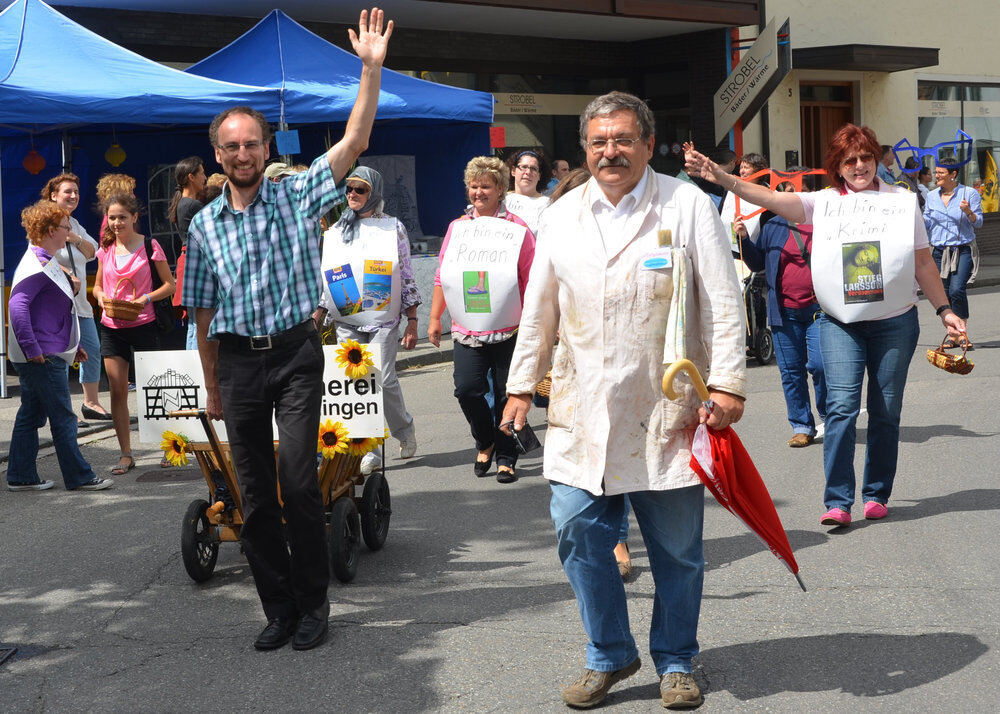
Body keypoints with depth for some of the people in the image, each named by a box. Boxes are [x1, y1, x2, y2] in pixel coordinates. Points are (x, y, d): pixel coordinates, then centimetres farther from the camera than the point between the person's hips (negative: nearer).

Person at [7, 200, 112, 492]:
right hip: (42, 358, -10)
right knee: (63, 419, -3)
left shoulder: (46, 262, 17)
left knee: (31, 416, 13)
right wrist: (33, 350, -25)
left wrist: (72, 346, 24)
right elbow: (17, 306, -26)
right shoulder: (36, 266, -16)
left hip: (48, 355, 10)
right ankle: (79, 477, 3)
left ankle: (20, 476, 18)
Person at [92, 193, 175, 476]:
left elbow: (170, 284, -1)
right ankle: (125, 454, 8)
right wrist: (101, 296, -4)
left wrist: (146, 299, -16)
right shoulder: (106, 249, 9)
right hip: (112, 328, 4)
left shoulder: (149, 246, -3)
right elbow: (98, 285, 19)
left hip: (143, 325, -4)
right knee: (117, 391, 2)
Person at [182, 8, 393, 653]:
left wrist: (371, 69, -19)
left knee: (299, 483, -10)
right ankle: (279, 608, 16)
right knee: (256, 495, 5)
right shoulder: (205, 226, 7)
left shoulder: (297, 197, 0)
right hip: (238, 361, 3)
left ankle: (313, 604, 5)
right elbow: (204, 312, 12)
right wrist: (213, 387, 13)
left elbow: (354, 143, -9)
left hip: (295, 352, -3)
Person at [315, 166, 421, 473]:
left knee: (383, 379, -12)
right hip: (346, 321, 3)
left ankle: (404, 429, 15)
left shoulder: (393, 228, 3)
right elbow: (325, 278, 16)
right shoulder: (335, 232, 12)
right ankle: (369, 449, 5)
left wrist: (412, 322, -2)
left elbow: (407, 277, 3)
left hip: (383, 318, -3)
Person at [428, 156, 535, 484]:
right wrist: (434, 318, 12)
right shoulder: (457, 227, 11)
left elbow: (531, 283, -2)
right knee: (467, 389, -7)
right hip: (467, 331, 3)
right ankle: (485, 443, 19)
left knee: (507, 394, 1)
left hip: (509, 332, -3)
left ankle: (505, 457, 17)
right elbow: (442, 276, 14)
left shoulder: (518, 230, -1)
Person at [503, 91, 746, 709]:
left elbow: (723, 303, -4)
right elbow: (539, 309, 16)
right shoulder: (561, 216, 10)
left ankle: (675, 662, 24)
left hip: (668, 408, -3)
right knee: (580, 532, 1)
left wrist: (727, 384, -10)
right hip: (582, 409, 3)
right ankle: (610, 656, 20)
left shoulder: (689, 205, 0)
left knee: (677, 547, 6)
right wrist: (522, 384, 14)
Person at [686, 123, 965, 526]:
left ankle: (877, 495, 18)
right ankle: (838, 501, -10)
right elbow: (771, 198, -8)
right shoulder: (824, 203, 4)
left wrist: (944, 309, 10)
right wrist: (722, 178, -20)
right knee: (841, 405, -11)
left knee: (886, 412, 6)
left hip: (895, 322, 1)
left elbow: (923, 262, 11)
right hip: (840, 323, -1)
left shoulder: (902, 201, 7)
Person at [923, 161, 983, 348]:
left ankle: (962, 333, -8)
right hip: (939, 251, 4)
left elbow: (979, 223, 0)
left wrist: (969, 212, -18)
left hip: (963, 250, -4)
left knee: (956, 290, -19)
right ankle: (951, 333, 15)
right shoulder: (931, 196, 11)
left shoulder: (970, 193, -1)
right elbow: (926, 224, 17)